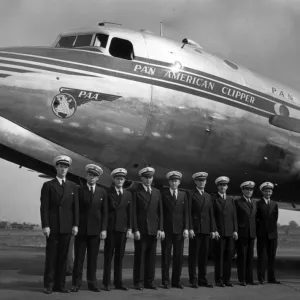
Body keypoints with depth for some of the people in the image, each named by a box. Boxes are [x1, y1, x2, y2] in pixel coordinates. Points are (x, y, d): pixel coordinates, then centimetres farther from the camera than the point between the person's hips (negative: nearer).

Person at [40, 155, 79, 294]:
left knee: (63, 256, 5)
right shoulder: (48, 185, 2)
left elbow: (75, 207, 8)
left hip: (67, 226, 3)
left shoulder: (73, 187, 11)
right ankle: (48, 285, 7)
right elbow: (44, 207, -4)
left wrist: (75, 225, -1)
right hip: (52, 226, -2)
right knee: (51, 255, 1)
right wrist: (45, 225, -11)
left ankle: (60, 284, 10)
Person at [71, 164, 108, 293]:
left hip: (95, 230, 2)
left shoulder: (102, 192, 8)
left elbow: (104, 212, 6)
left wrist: (104, 229, -2)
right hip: (81, 229, -1)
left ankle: (92, 283, 12)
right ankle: (76, 283, 7)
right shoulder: (79, 190, 2)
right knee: (79, 257, 1)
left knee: (93, 258, 5)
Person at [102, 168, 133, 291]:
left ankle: (118, 282, 12)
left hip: (123, 229, 3)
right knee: (108, 256, 0)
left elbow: (130, 213, 8)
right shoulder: (107, 193, 0)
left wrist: (130, 229, 2)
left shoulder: (128, 194, 11)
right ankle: (106, 283, 5)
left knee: (119, 256, 7)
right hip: (110, 228, -3)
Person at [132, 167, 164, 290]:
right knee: (139, 256, 0)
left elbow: (160, 211, 10)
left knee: (151, 257, 5)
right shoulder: (136, 192, 0)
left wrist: (160, 228, 2)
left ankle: (149, 282, 11)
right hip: (141, 229, -4)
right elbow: (133, 212, -4)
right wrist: (135, 229, -11)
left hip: (153, 229, 4)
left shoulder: (157, 192, 13)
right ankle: (137, 282, 6)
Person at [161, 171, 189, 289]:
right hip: (166, 229, -2)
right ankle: (165, 281, 6)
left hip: (179, 230, 2)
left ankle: (176, 281, 11)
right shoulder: (163, 195, 4)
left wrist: (186, 228, -3)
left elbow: (186, 213, 6)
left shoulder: (183, 195, 10)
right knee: (166, 256, 0)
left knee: (178, 256, 3)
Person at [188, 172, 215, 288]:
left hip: (206, 230, 5)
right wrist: (190, 228, -13)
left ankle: (202, 279, 12)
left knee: (204, 255, 6)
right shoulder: (191, 194, 1)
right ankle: (193, 280, 3)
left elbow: (211, 214, 15)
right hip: (195, 229, -5)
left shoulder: (208, 196, 17)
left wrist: (213, 230, 7)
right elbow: (188, 212, -5)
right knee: (193, 255, -1)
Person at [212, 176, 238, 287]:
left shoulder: (231, 199, 16)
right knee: (219, 256, -3)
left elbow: (234, 216, 13)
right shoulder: (214, 199, 2)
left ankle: (227, 279, 10)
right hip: (219, 232, -4)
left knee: (228, 256, 3)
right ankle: (218, 280, 2)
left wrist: (235, 230, 4)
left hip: (230, 232, 4)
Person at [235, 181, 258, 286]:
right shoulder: (237, 202, -2)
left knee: (250, 257, 6)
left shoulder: (254, 203, 16)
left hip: (251, 234, 5)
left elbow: (254, 218, 18)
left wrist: (255, 231, 11)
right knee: (242, 257, -2)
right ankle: (242, 279, 2)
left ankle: (249, 279, 10)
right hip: (241, 234, -5)